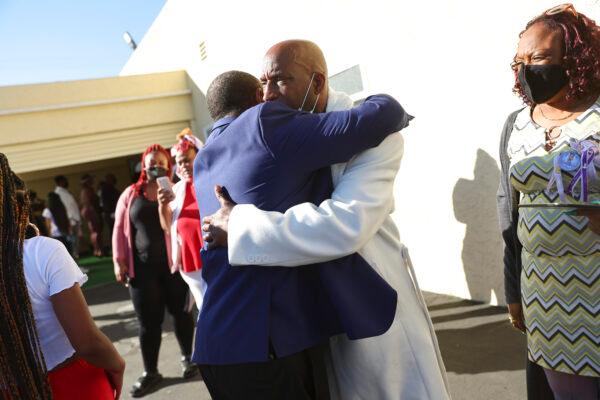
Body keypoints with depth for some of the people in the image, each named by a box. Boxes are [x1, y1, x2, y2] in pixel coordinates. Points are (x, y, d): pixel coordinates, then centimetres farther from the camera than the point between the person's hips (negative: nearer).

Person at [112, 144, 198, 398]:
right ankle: (150, 372, 21)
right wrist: (119, 261, 2)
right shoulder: (130, 194, 7)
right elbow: (120, 228, 8)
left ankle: (187, 357, 32)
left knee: (181, 312, 10)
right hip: (143, 267, 1)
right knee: (148, 321, 6)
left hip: (175, 262, -1)